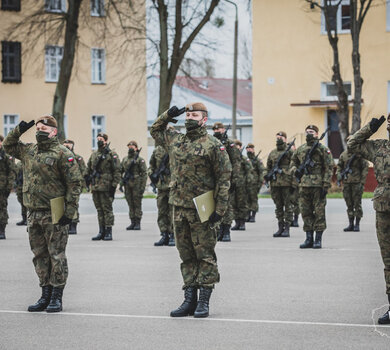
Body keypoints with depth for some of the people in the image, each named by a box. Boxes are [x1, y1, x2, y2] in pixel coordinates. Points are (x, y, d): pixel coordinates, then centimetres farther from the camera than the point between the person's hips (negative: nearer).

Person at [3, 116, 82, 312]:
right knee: (40, 256, 11)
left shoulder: (62, 154, -8)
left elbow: (74, 183, -10)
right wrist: (19, 131, 10)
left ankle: (57, 298, 3)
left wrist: (70, 212, -15)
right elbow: (8, 146, 28)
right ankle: (45, 295, 18)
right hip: (34, 213, 7)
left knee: (56, 255, -2)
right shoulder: (29, 152, 12)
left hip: (54, 214, -7)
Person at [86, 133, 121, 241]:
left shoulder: (112, 155, -3)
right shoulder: (94, 155, 16)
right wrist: (88, 179, 13)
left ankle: (108, 232, -2)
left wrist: (114, 185, -13)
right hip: (95, 187, 6)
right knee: (99, 210, 10)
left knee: (107, 209, -5)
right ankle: (101, 231, 15)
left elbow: (117, 171, -8)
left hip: (106, 187, -6)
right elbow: (88, 169, 25)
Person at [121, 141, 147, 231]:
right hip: (128, 185, 5)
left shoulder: (140, 160, -3)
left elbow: (144, 173, -7)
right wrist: (121, 183, 9)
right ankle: (132, 223, 11)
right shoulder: (125, 159, 14)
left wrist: (143, 186, -13)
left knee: (137, 204, -3)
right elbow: (120, 171, 19)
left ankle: (138, 223, 0)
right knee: (130, 204, 7)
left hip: (136, 184, -5)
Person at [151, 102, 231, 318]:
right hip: (179, 209, 6)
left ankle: (203, 302, 2)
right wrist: (167, 116, 12)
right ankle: (189, 300, 13)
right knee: (186, 256, 9)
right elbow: (155, 130, 31)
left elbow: (223, 179, -8)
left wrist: (219, 210, -14)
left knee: (205, 256, -1)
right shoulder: (174, 141, 11)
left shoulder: (214, 146, -6)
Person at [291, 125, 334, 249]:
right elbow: (293, 162, 25)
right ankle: (309, 239, 13)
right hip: (304, 186, 5)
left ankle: (318, 240, 2)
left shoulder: (323, 149, -2)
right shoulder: (300, 149, 12)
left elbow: (329, 168, -6)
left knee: (319, 212, -3)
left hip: (318, 186, -5)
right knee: (306, 212, 7)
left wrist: (326, 186, -13)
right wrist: (295, 170, 1)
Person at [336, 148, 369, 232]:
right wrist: (339, 174, -3)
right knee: (349, 204, 7)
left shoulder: (361, 154, -4)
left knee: (357, 204, -2)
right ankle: (351, 224, 13)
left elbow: (365, 169, -5)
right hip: (346, 182, 4)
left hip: (357, 182, -4)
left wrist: (362, 182, -10)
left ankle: (357, 225, 3)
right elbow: (339, 166, 17)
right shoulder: (343, 154, 8)